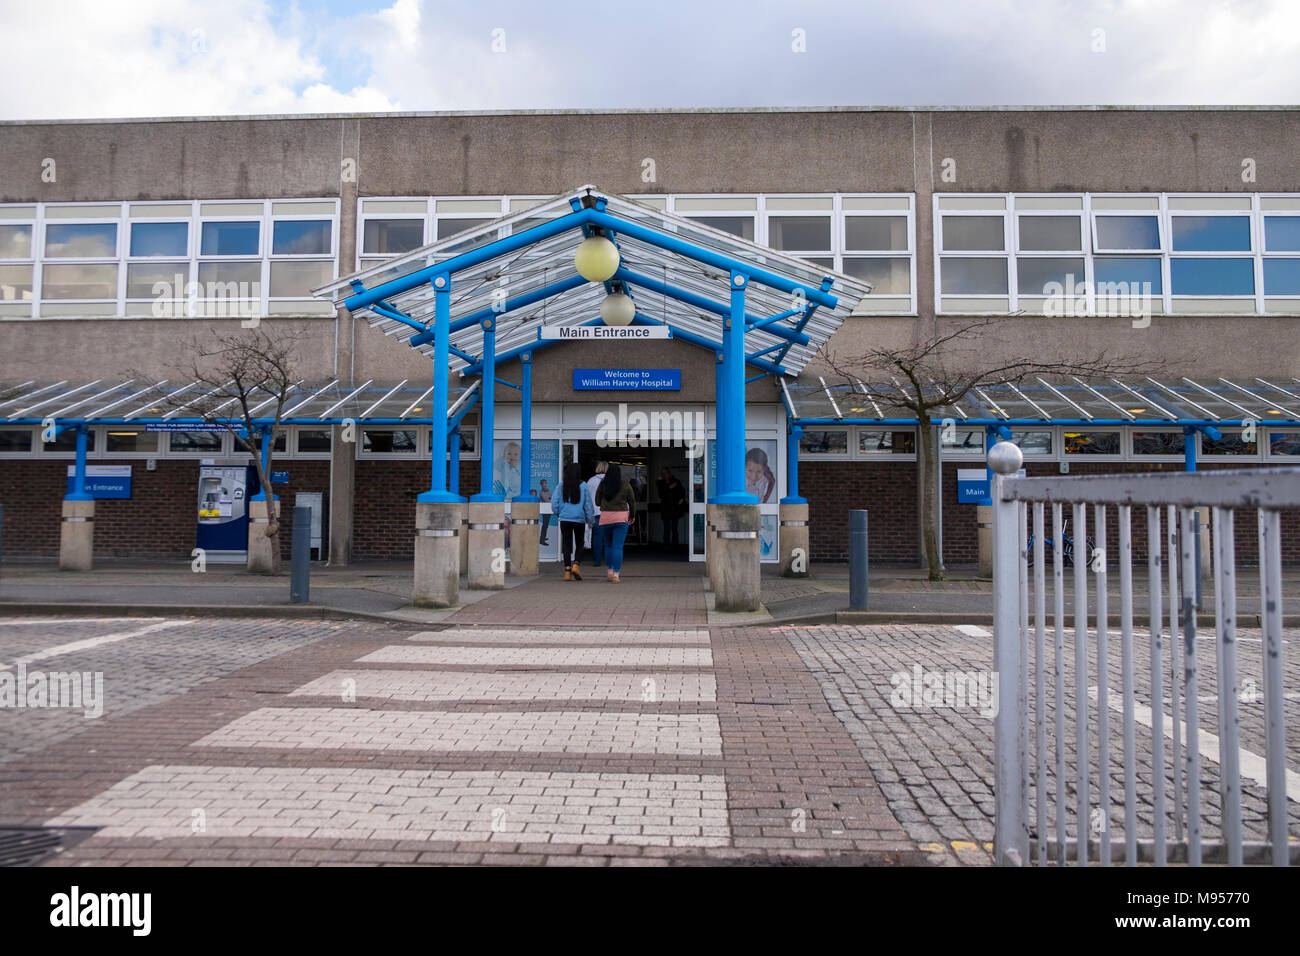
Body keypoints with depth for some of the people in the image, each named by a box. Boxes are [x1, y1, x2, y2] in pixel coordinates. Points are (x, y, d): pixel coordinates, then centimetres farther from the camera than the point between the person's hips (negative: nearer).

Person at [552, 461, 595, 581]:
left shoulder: (561, 486, -1)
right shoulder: (583, 487, -4)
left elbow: (554, 501, 1)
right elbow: (588, 505, -2)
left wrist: (557, 512, 21)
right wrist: (591, 520, 7)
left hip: (565, 519, 1)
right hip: (579, 519, -1)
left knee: (566, 544, 6)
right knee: (579, 543, 13)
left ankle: (567, 570, 0)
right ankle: (575, 564, -8)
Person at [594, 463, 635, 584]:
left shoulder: (602, 485, 1)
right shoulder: (626, 485, 0)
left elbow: (597, 502, 6)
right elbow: (632, 502, 6)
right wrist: (632, 515, 22)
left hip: (605, 517, 2)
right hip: (621, 518, -2)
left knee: (608, 545, 18)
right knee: (618, 547, -2)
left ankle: (609, 572, 20)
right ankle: (616, 575, -7)